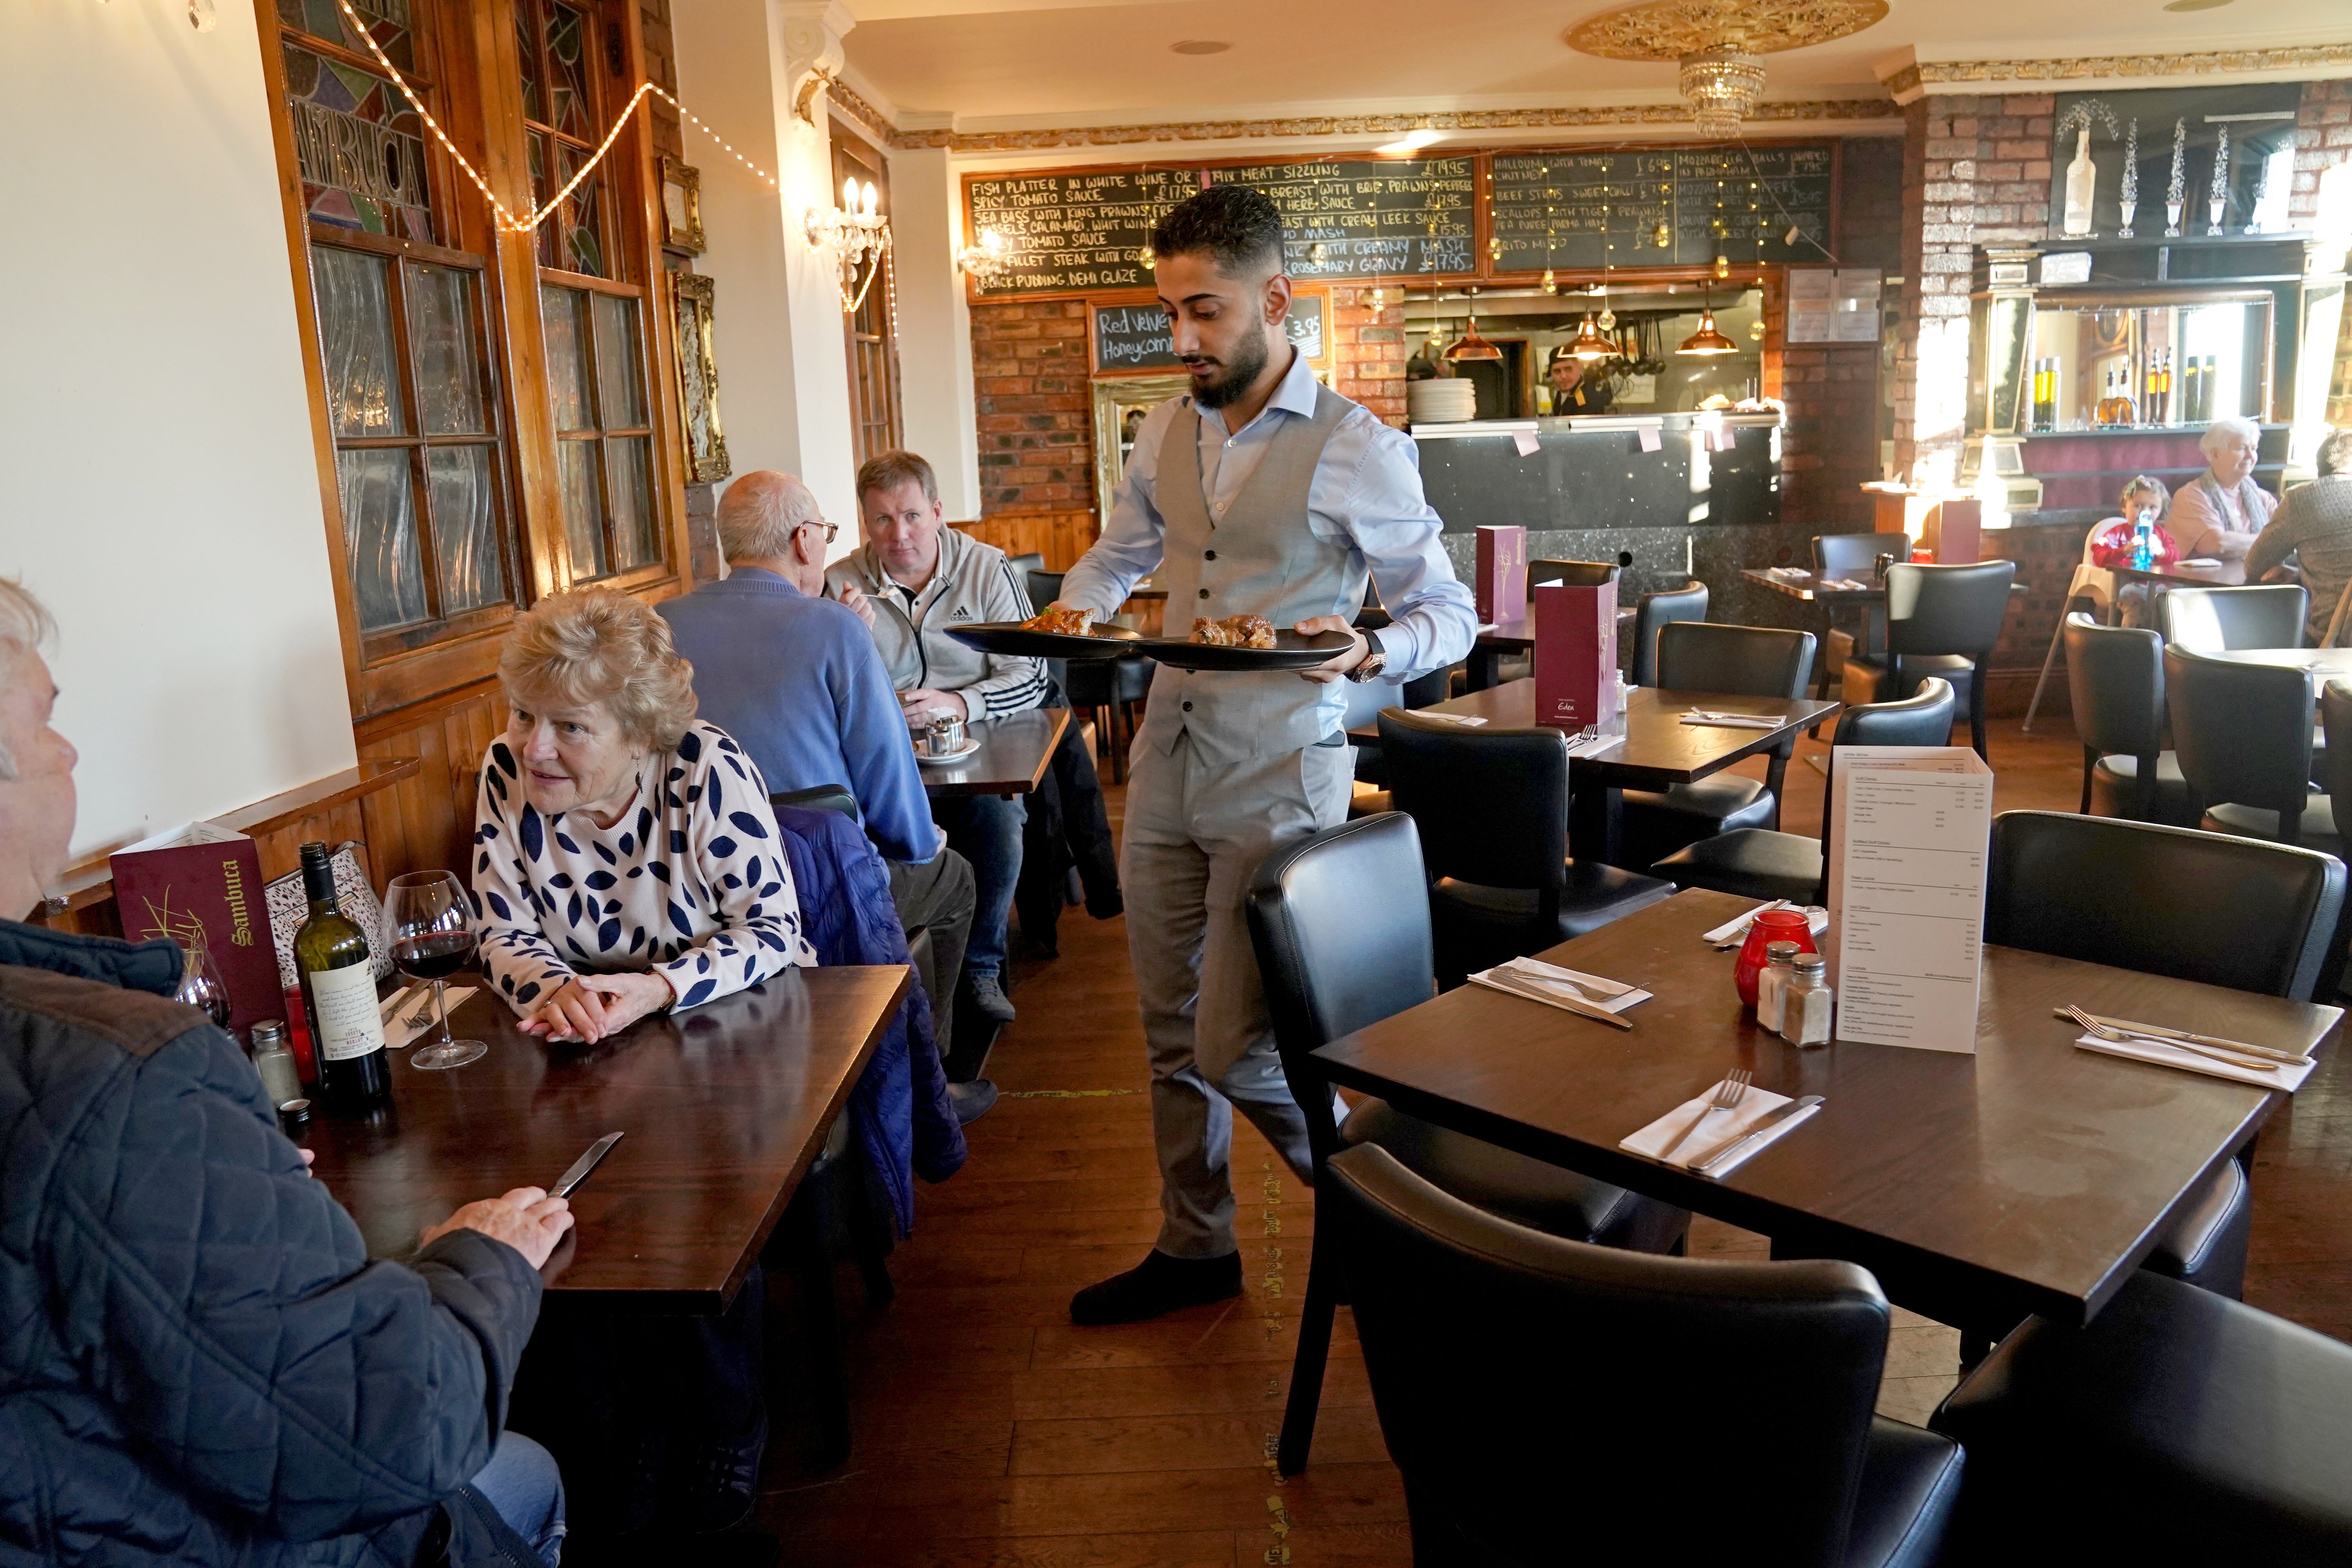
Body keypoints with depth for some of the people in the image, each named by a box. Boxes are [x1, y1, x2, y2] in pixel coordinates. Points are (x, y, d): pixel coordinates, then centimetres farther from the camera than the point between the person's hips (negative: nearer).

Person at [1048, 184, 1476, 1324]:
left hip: (1279, 779, -6)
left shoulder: (1356, 450, -10)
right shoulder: (1168, 430, 8)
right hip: (1166, 765, 6)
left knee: (1235, 1049, -6)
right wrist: (1071, 614, 1)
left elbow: (1450, 614, -5)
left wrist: (1365, 651, -26)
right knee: (1172, 1029, 14)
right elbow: (1118, 554, 24)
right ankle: (1193, 1250, 33)